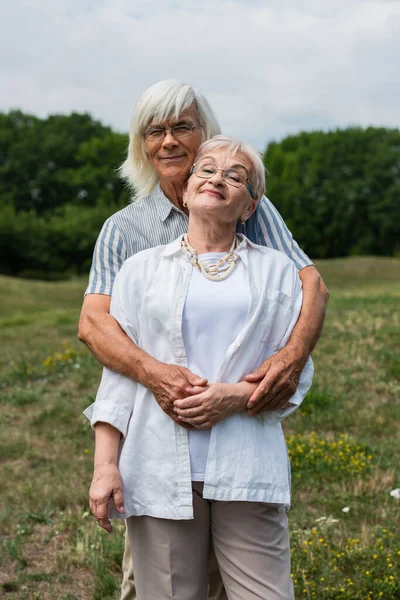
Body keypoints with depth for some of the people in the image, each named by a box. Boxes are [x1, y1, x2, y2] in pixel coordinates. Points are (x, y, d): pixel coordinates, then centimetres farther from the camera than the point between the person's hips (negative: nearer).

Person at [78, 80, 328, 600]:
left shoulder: (251, 209, 4)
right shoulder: (123, 229, 2)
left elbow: (311, 284, -6)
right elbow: (93, 322, -12)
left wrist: (294, 353, -28)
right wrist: (152, 373, -33)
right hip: (158, 419, 0)